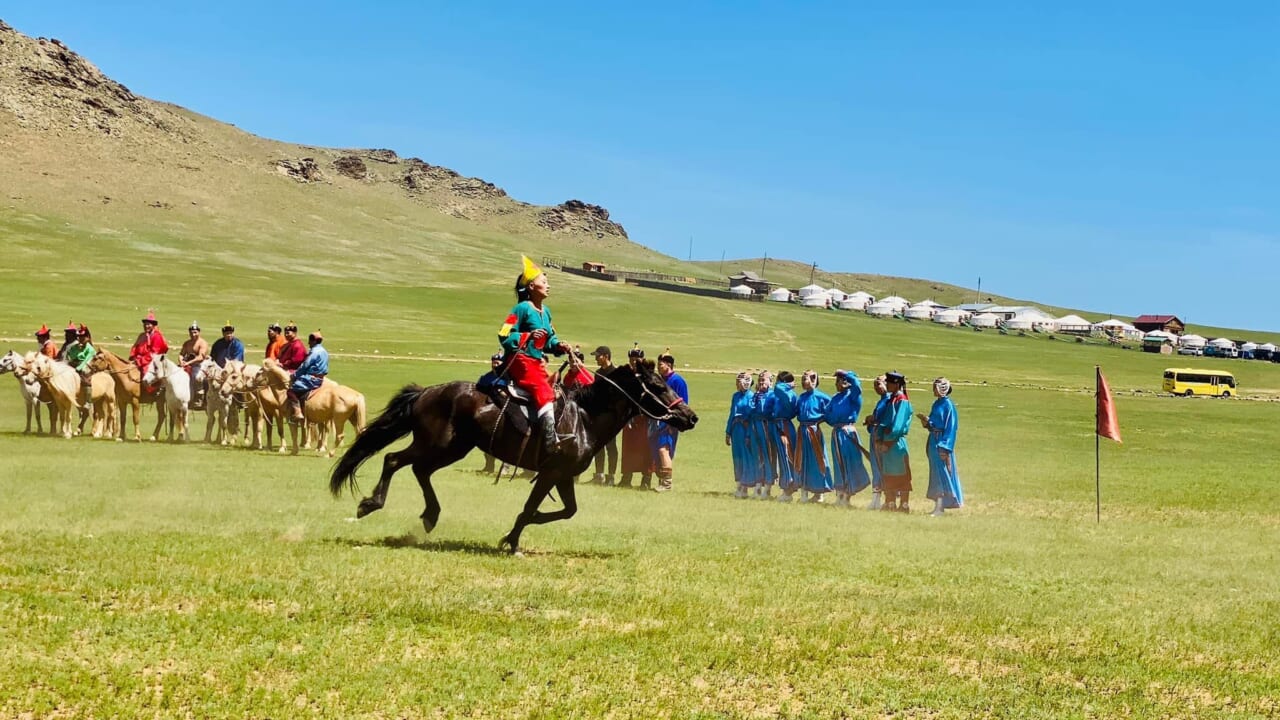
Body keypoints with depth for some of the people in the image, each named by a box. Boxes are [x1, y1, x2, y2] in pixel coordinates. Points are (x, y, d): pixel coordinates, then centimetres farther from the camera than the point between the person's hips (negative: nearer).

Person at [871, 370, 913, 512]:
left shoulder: (902, 401, -12)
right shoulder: (889, 399, 12)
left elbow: (897, 425, -18)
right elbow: (882, 421, 12)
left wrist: (888, 442, -17)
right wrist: (878, 439, 1)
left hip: (896, 443, -8)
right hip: (886, 442, 8)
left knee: (900, 474, -2)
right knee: (887, 474, 12)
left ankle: (904, 504, 2)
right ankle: (890, 503, 19)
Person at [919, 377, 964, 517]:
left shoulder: (948, 405, -13)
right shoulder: (937, 404, 12)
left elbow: (951, 427, -15)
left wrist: (945, 448, -19)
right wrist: (926, 422, -3)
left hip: (942, 442, -9)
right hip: (934, 440, 9)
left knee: (941, 473, -8)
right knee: (937, 473, 11)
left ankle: (940, 508, -8)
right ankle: (939, 506, 16)